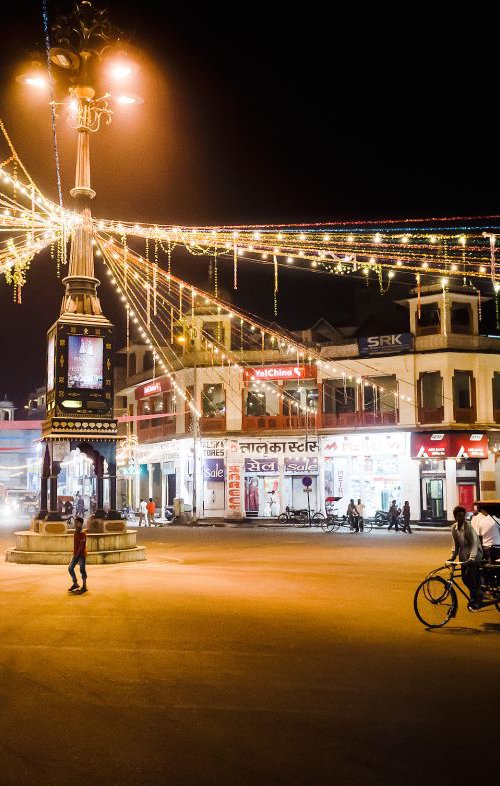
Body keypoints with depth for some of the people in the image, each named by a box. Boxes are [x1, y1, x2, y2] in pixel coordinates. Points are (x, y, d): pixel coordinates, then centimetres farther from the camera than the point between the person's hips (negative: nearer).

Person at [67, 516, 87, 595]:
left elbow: (81, 545, -19)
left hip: (82, 554, -9)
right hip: (76, 554, 9)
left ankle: (84, 587, 2)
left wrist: (77, 554, -18)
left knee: (82, 570, -5)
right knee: (70, 568, 8)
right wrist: (74, 553, 13)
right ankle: (75, 584, 22)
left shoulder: (82, 533, -16)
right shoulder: (76, 532, 11)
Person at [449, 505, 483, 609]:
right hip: (464, 556, 7)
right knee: (465, 578, 7)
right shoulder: (454, 528, 0)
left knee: (471, 577, -15)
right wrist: (453, 556, -1)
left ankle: (474, 603, -6)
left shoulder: (469, 526, -19)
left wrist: (472, 558, -35)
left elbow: (474, 543, -25)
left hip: (474, 555, -7)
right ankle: (477, 595, 30)